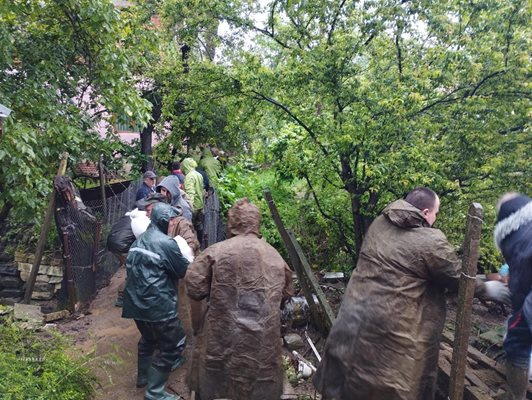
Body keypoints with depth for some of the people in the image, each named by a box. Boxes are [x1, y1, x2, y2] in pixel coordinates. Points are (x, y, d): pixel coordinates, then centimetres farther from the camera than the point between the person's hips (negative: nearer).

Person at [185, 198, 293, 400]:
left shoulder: (216, 251, -10)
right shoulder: (276, 256, 4)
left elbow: (194, 287, -9)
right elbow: (285, 292, 14)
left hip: (223, 338, -3)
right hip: (264, 342, 3)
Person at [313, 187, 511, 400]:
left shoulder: (379, 224, 5)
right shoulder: (431, 242, -13)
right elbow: (458, 278, 0)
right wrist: (486, 289, 19)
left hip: (355, 314, 6)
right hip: (390, 327, -6)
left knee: (351, 378, 21)